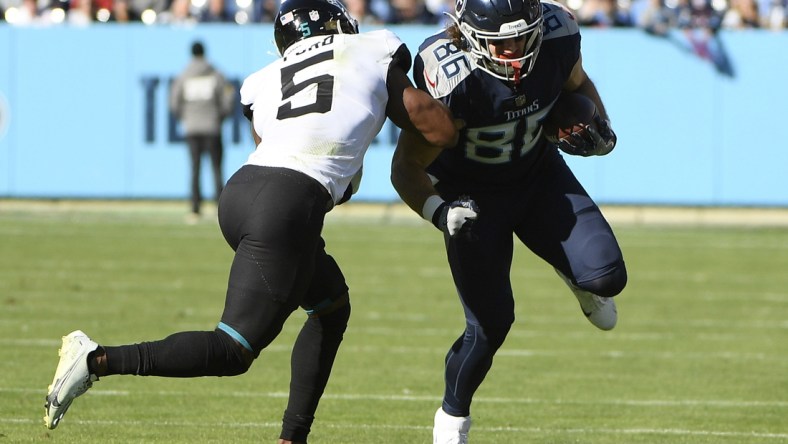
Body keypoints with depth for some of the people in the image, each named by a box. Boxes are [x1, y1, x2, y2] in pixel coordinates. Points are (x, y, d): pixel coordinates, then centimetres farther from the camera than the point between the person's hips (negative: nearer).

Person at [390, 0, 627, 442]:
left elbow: (577, 84, 4)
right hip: (472, 193, -3)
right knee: (491, 324, -4)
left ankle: (580, 278, 23)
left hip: (539, 174, 3)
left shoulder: (559, 37, -23)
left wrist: (598, 126, -15)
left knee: (606, 277, -16)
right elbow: (407, 167, -23)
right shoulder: (449, 78, -34)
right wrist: (439, 212, -41)